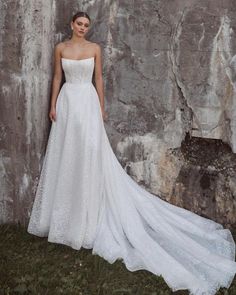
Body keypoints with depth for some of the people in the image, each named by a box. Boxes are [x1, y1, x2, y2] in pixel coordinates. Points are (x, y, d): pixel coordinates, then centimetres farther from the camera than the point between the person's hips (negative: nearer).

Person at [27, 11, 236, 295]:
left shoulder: (94, 48, 4)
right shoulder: (61, 48, 8)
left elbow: (98, 79, 5)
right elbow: (57, 77, 10)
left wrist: (102, 107, 2)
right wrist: (53, 105, 4)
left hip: (87, 102, -2)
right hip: (67, 101, 2)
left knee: (89, 152, -7)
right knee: (65, 154, 5)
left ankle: (87, 215, 3)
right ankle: (63, 213, 19)